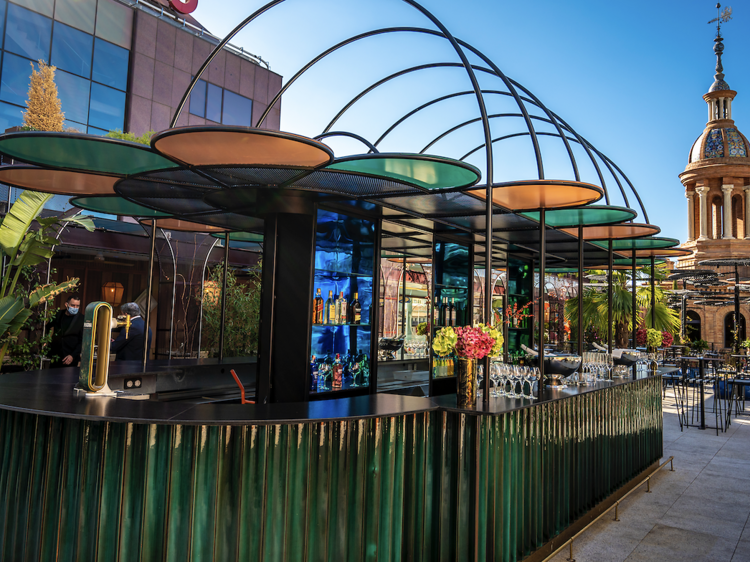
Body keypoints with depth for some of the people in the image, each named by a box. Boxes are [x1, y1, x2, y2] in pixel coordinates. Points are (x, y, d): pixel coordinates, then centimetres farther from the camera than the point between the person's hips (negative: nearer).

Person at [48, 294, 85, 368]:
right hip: (55, 356, 4)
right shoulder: (58, 315, 5)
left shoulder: (82, 319, -6)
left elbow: (82, 341, -6)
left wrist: (73, 356, -13)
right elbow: (48, 327, 23)